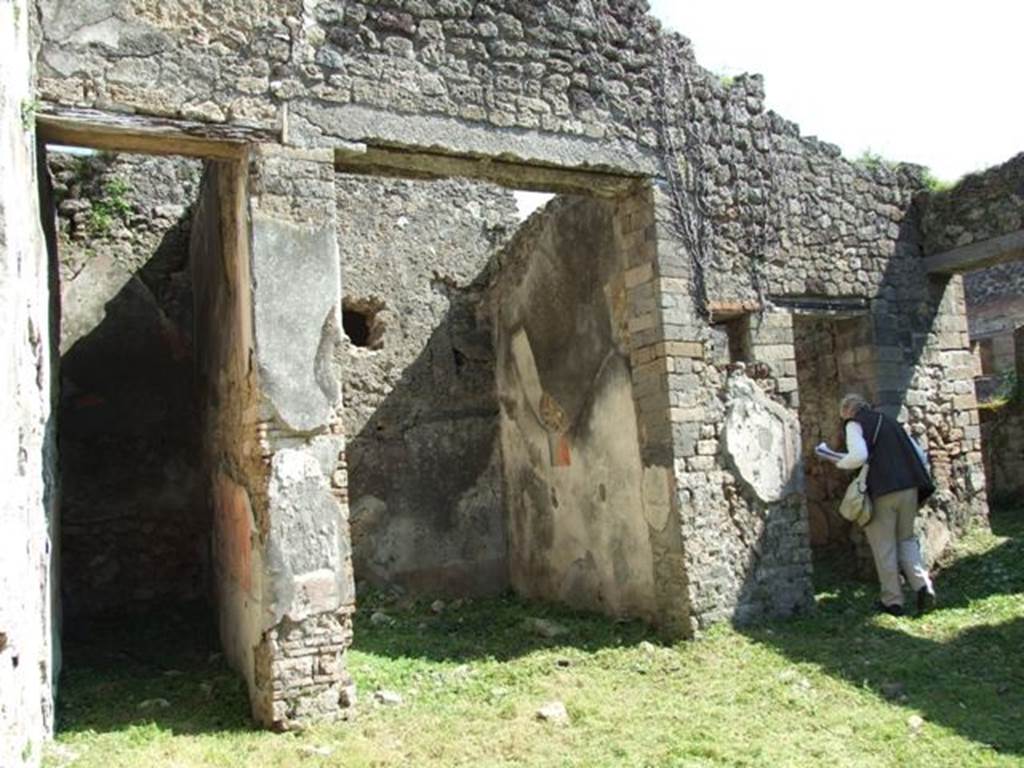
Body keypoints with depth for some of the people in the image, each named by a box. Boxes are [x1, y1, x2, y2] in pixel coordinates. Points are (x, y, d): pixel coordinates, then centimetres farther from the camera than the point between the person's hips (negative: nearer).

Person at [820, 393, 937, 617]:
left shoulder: (855, 424, 0)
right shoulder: (890, 422, 21)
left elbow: (859, 456, -17)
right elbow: (919, 455, 19)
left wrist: (840, 462, 1)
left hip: (882, 491, -6)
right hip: (909, 488, 6)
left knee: (884, 546, 6)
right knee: (906, 540, 20)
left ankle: (893, 600, 13)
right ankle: (922, 585, 2)